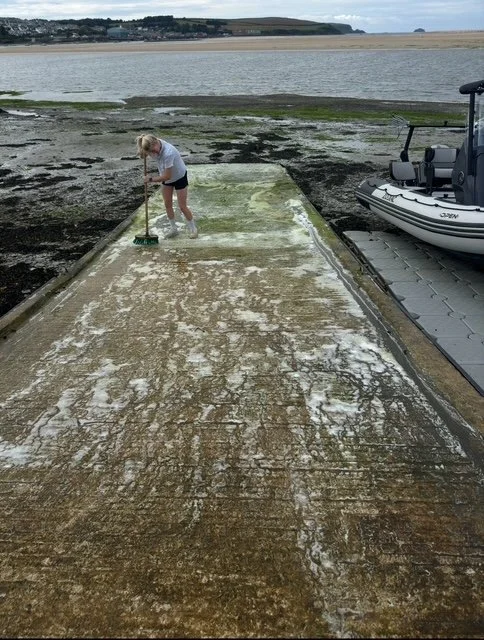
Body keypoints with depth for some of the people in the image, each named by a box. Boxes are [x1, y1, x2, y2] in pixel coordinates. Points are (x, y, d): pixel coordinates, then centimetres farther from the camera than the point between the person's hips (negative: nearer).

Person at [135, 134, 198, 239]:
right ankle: (173, 228, 24)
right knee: (167, 204, 10)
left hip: (179, 176, -7)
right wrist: (143, 152, -18)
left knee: (182, 206, 0)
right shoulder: (153, 145, -20)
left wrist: (151, 179, -23)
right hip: (167, 178, 7)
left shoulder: (168, 153, -42)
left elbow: (167, 176, -34)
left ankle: (193, 229, 18)